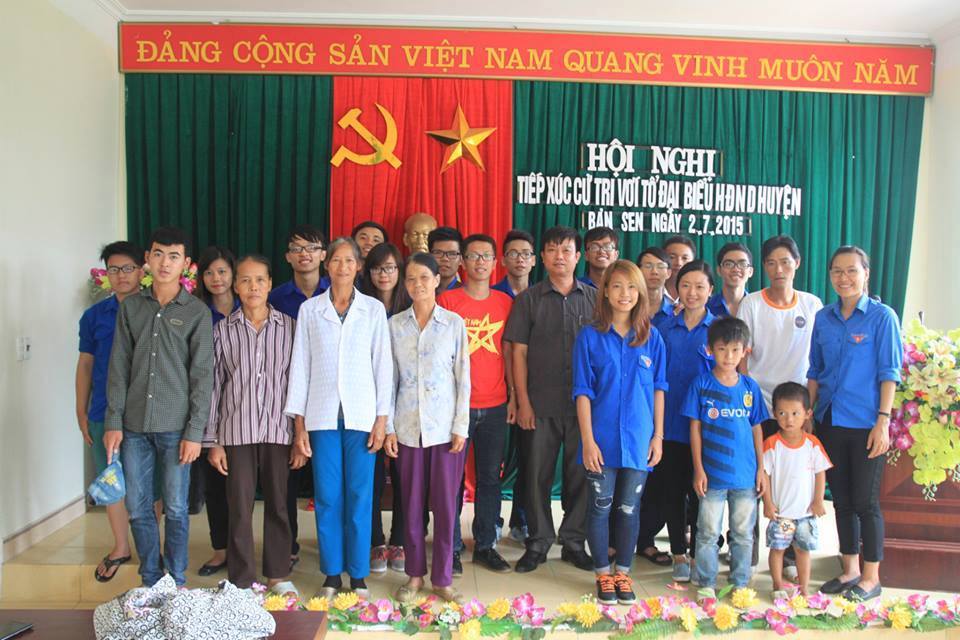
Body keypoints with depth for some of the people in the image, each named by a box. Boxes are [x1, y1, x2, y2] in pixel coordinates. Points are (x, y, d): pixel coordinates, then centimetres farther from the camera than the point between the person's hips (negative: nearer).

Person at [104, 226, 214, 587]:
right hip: (135, 426, 3)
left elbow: (203, 376, -5)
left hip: (175, 427, -3)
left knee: (175, 509, 5)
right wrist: (113, 422, 0)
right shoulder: (131, 307, 7)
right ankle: (150, 581, 26)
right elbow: (119, 368, 7)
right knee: (138, 508, 9)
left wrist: (194, 432, -9)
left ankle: (176, 583, 21)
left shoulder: (197, 313, -2)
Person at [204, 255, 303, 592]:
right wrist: (212, 441, 3)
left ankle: (278, 573, 26)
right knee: (240, 509, 4)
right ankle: (241, 581, 19)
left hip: (278, 429, 0)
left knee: (278, 505, 10)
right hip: (236, 431, 0)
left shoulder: (289, 327, 2)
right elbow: (214, 386, 6)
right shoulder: (223, 330, 4)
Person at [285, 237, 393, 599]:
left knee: (360, 495, 2)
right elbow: (299, 365, 6)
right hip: (321, 414, 1)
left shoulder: (374, 309, 5)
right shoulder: (310, 309, 6)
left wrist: (382, 417, -2)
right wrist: (298, 422, 2)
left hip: (361, 414, 0)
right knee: (327, 496, 4)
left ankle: (358, 575, 15)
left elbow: (383, 364, 4)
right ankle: (331, 574, 18)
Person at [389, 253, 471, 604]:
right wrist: (388, 426, 1)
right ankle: (415, 574, 23)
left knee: (445, 503, 4)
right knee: (412, 502, 8)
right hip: (408, 426, 1)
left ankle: (442, 577, 18)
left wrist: (461, 427, -5)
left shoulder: (454, 323, 0)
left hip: (445, 426, -1)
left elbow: (463, 378, 0)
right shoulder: (395, 325, 4)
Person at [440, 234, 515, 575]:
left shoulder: (505, 303, 8)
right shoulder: (446, 300, -2)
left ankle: (485, 545, 22)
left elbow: (508, 353, 11)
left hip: (495, 406, 3)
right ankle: (452, 547, 17)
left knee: (490, 477, 10)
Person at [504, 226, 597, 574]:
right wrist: (523, 402, -5)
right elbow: (519, 353, 1)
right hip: (541, 404, -1)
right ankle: (538, 543, 19)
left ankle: (574, 542, 22)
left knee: (580, 473, 7)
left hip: (583, 403, 1)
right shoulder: (529, 299, 4)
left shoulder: (594, 298, 7)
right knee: (537, 474, 5)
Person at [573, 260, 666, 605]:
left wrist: (658, 436, 3)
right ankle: (603, 574, 25)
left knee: (629, 509, 11)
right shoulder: (590, 337, -4)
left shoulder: (652, 337, 2)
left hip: (638, 440, 2)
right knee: (600, 508, 8)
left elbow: (658, 390, 6)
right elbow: (583, 392, -5)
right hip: (602, 439, -2)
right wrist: (588, 440, -9)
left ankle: (623, 573, 28)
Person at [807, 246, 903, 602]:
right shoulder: (823, 319, 7)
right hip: (829, 422, 5)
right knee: (841, 499, 13)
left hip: (865, 425, -5)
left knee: (865, 502, 2)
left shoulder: (882, 316, -6)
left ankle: (871, 577, 17)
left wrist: (883, 421, -13)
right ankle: (850, 570, 26)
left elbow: (889, 372, -8)